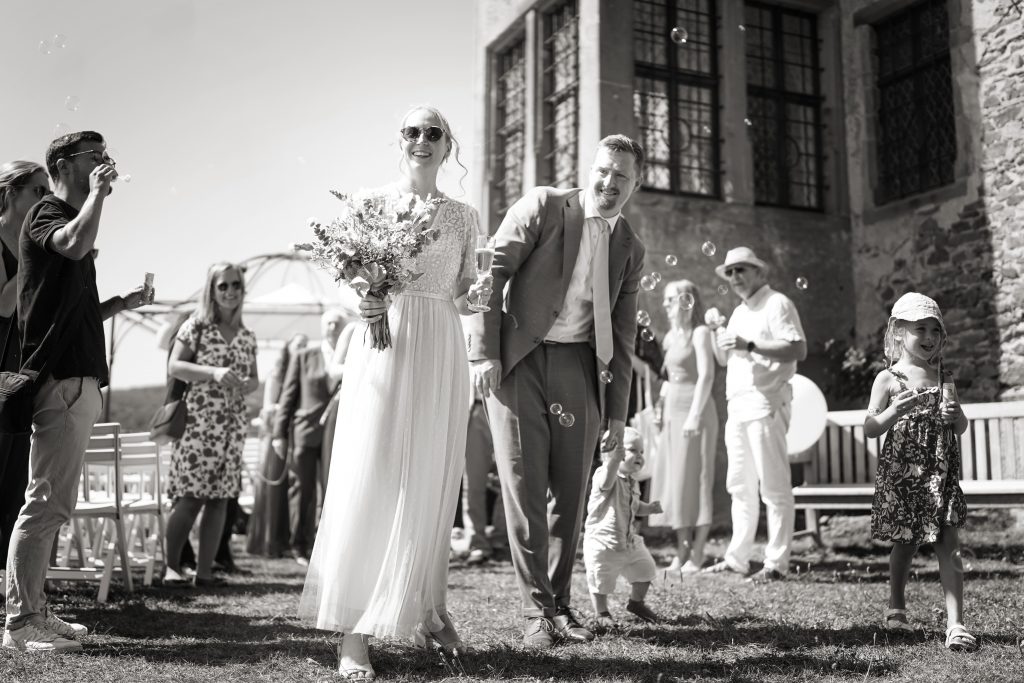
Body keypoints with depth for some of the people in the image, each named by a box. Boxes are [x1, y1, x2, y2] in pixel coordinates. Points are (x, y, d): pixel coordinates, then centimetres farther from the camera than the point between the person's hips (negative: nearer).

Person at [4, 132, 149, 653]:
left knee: (52, 505, 12)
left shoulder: (70, 220, 24)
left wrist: (122, 303, 16)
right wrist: (98, 192, -13)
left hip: (78, 380, 10)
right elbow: (75, 244, -29)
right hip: (61, 380, -10)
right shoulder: (47, 213, -3)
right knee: (46, 503, -10)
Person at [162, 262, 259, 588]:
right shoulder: (196, 326, 0)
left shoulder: (247, 336, 13)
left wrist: (247, 385, -5)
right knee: (190, 497, -7)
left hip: (233, 425, 5)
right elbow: (174, 367, -7)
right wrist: (214, 372, -19)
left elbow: (254, 378, 18)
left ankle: (204, 570, 10)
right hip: (198, 422, -5)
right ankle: (172, 566, 7)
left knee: (220, 498, 4)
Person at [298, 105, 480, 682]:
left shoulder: (464, 217, 13)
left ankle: (429, 611, 18)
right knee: (369, 483, -6)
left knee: (431, 487, 5)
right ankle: (353, 633, -4)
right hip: (382, 348, -2)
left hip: (440, 358, 2)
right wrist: (361, 303, -14)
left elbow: (465, 291, 16)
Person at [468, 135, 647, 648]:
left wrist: (617, 411, 12)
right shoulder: (543, 207, 0)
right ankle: (536, 611, 7)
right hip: (518, 361, -4)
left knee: (571, 493, 5)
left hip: (578, 368, 4)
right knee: (523, 488, -4)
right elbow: (489, 271, -5)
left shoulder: (630, 250, 13)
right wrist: (484, 351, -13)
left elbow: (622, 336, 16)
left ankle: (560, 605, 19)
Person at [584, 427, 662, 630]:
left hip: (630, 541, 8)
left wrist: (648, 508, 3)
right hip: (602, 543, -8)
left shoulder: (632, 483, 7)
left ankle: (636, 602, 42)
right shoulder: (603, 475, -21)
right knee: (601, 582, 1)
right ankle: (602, 614, 27)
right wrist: (615, 459, -65)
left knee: (645, 571, 17)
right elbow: (606, 482, -47)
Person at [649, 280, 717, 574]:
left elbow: (706, 375, -13)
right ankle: (681, 553, 10)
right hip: (672, 413, 8)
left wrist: (695, 415, -20)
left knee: (695, 481, -5)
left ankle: (697, 555, -1)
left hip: (694, 411, -8)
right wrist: (661, 403, 9)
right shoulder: (671, 337, 17)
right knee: (672, 481, 5)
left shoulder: (700, 333, -5)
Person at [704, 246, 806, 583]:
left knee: (774, 486, -6)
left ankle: (776, 563, -2)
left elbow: (799, 349, -15)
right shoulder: (739, 312, 22)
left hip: (765, 404, -9)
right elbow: (724, 359, 24)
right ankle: (737, 558, 18)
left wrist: (750, 346, -20)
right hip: (737, 404, 9)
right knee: (740, 486, 11)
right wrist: (716, 332, 6)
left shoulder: (777, 304, -3)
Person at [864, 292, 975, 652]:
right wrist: (895, 411, -21)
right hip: (901, 474, -2)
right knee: (904, 542, 9)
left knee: (948, 544, -5)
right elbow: (870, 429, -4)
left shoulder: (945, 379, 8)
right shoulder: (888, 379, -2)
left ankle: (955, 623, -4)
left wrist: (956, 415, -9)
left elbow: (961, 428, 13)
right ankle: (896, 608, 30)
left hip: (941, 473, 2)